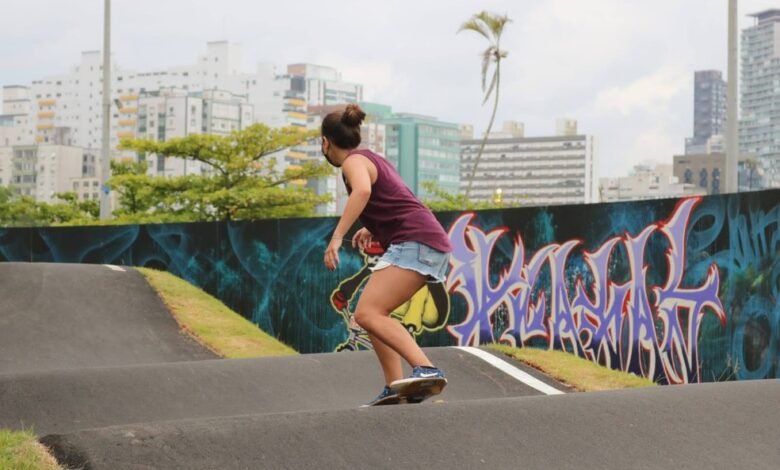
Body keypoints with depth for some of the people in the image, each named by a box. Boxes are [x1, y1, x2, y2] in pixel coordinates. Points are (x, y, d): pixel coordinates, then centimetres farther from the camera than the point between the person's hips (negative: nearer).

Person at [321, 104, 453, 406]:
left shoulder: (354, 162, -4)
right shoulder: (373, 159, 25)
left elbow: (363, 191, -29)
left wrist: (337, 237, -33)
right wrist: (373, 229, 51)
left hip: (415, 243, -10)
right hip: (428, 244, 10)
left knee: (367, 314, -21)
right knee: (373, 314, 15)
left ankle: (426, 369, -37)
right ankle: (395, 387, 6)